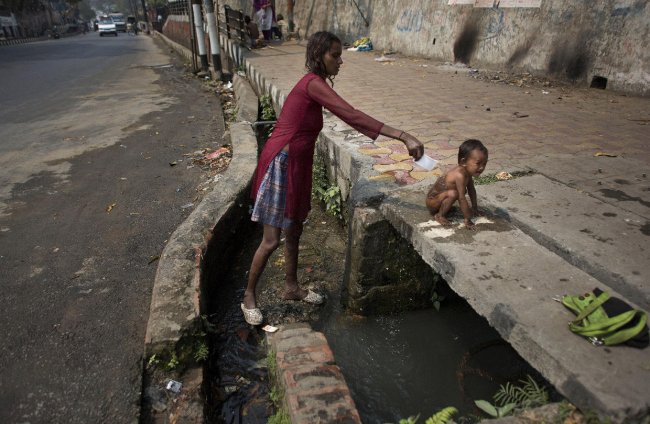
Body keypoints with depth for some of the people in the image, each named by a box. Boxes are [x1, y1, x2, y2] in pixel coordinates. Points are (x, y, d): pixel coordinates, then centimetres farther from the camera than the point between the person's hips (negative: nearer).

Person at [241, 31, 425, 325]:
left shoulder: (316, 84, 11)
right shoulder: (313, 83, -20)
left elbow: (348, 116, 16)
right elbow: (351, 115, -29)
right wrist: (402, 135, -32)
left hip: (297, 166, 10)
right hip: (280, 165, -10)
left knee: (294, 231, 19)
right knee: (271, 240, 0)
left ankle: (291, 288, 38)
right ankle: (248, 298, 20)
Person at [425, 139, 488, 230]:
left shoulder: (467, 171, -7)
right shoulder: (460, 175, -33)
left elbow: (471, 190, 8)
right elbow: (462, 199, -31)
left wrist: (474, 207, 14)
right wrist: (467, 219, -26)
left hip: (439, 195, 9)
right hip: (432, 202, -9)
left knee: (462, 190, 5)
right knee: (452, 193, -30)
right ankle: (439, 215, -12)